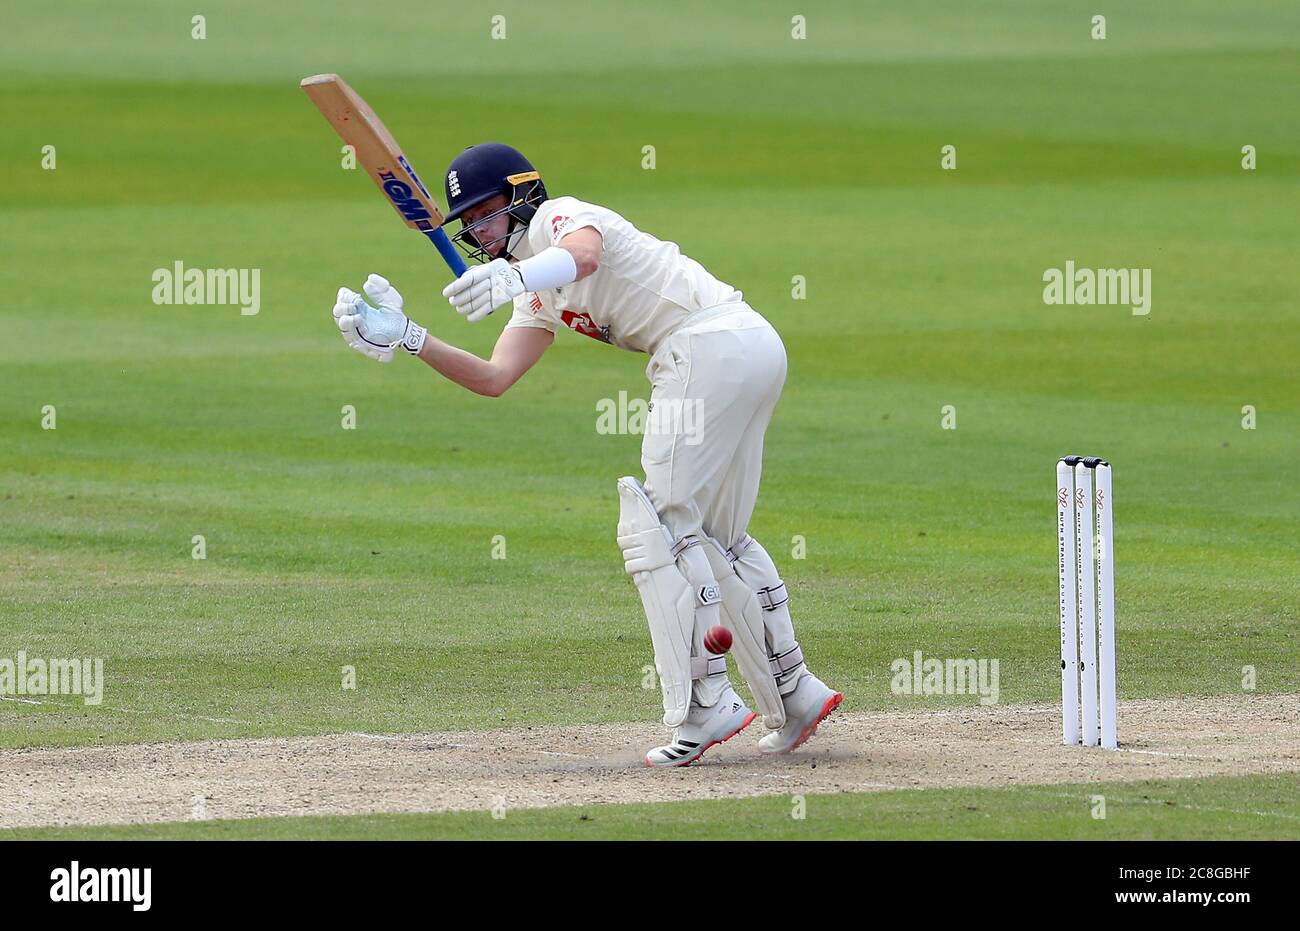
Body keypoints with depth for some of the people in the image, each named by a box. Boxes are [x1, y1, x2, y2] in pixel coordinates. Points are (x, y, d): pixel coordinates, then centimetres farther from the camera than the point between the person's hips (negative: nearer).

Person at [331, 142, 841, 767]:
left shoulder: (558, 216, -1)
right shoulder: (540, 297, 27)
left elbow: (584, 254, -27)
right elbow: (494, 379, 16)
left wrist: (517, 275, -48)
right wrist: (407, 340, 6)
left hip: (711, 341, -10)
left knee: (655, 527, -10)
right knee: (715, 540, 20)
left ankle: (704, 705, -14)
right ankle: (794, 697, 24)